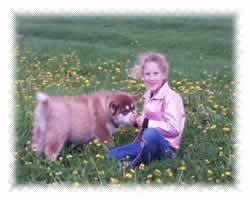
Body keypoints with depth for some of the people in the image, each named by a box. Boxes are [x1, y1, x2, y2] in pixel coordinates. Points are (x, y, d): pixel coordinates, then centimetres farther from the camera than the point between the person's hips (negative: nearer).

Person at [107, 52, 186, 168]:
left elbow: (174, 128, -24)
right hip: (147, 144, 7)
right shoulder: (148, 96, 7)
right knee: (110, 157, 0)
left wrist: (146, 123, -20)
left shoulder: (171, 97, -16)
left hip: (166, 147, -6)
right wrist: (137, 121, -2)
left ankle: (137, 165, -17)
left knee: (151, 133, -40)